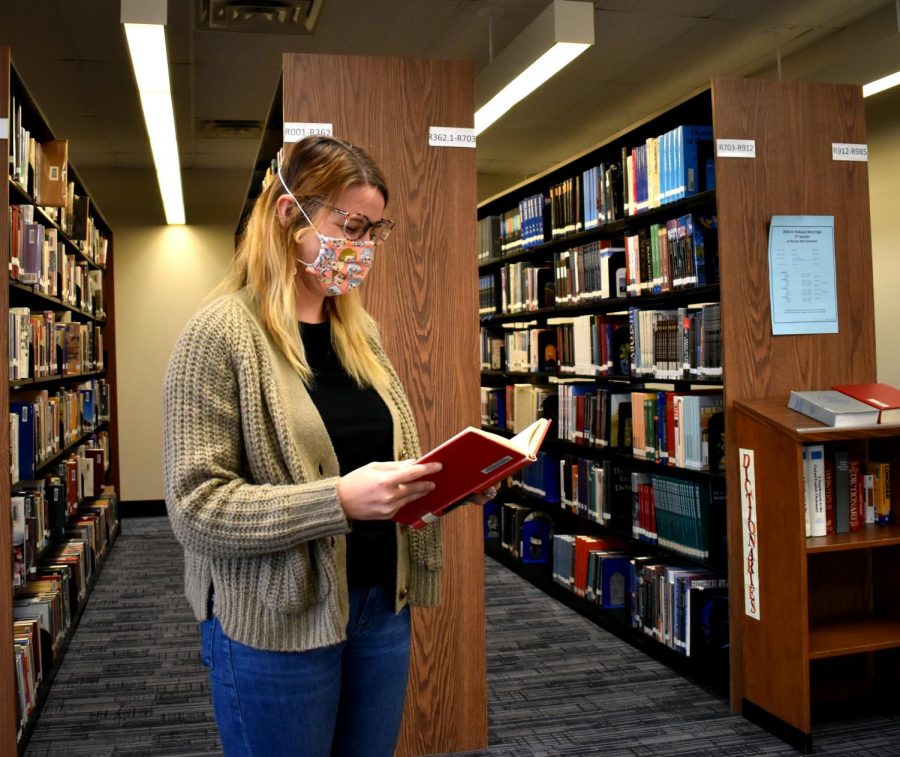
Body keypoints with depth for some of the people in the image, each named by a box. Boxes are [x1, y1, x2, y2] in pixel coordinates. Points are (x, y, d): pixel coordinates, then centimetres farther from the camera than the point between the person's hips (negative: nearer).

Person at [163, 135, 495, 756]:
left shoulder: (362, 332, 8)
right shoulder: (221, 333, -13)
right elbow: (194, 506, -17)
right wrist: (338, 500, -28)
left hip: (383, 607, 6)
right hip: (278, 625, -6)